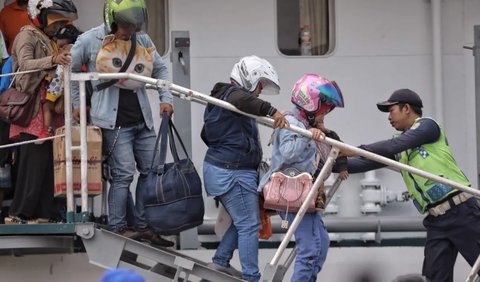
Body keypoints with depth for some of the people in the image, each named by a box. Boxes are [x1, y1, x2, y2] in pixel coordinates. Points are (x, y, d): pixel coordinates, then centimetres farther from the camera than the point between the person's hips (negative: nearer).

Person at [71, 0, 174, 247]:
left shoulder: (142, 40, 5)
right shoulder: (89, 41, -6)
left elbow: (160, 69, 18)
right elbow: (69, 71, 7)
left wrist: (165, 98, 6)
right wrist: (77, 103, 5)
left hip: (142, 120, 6)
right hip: (114, 122, -6)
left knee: (151, 170, 6)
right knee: (123, 173, -11)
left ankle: (143, 226, 15)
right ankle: (118, 227, -3)